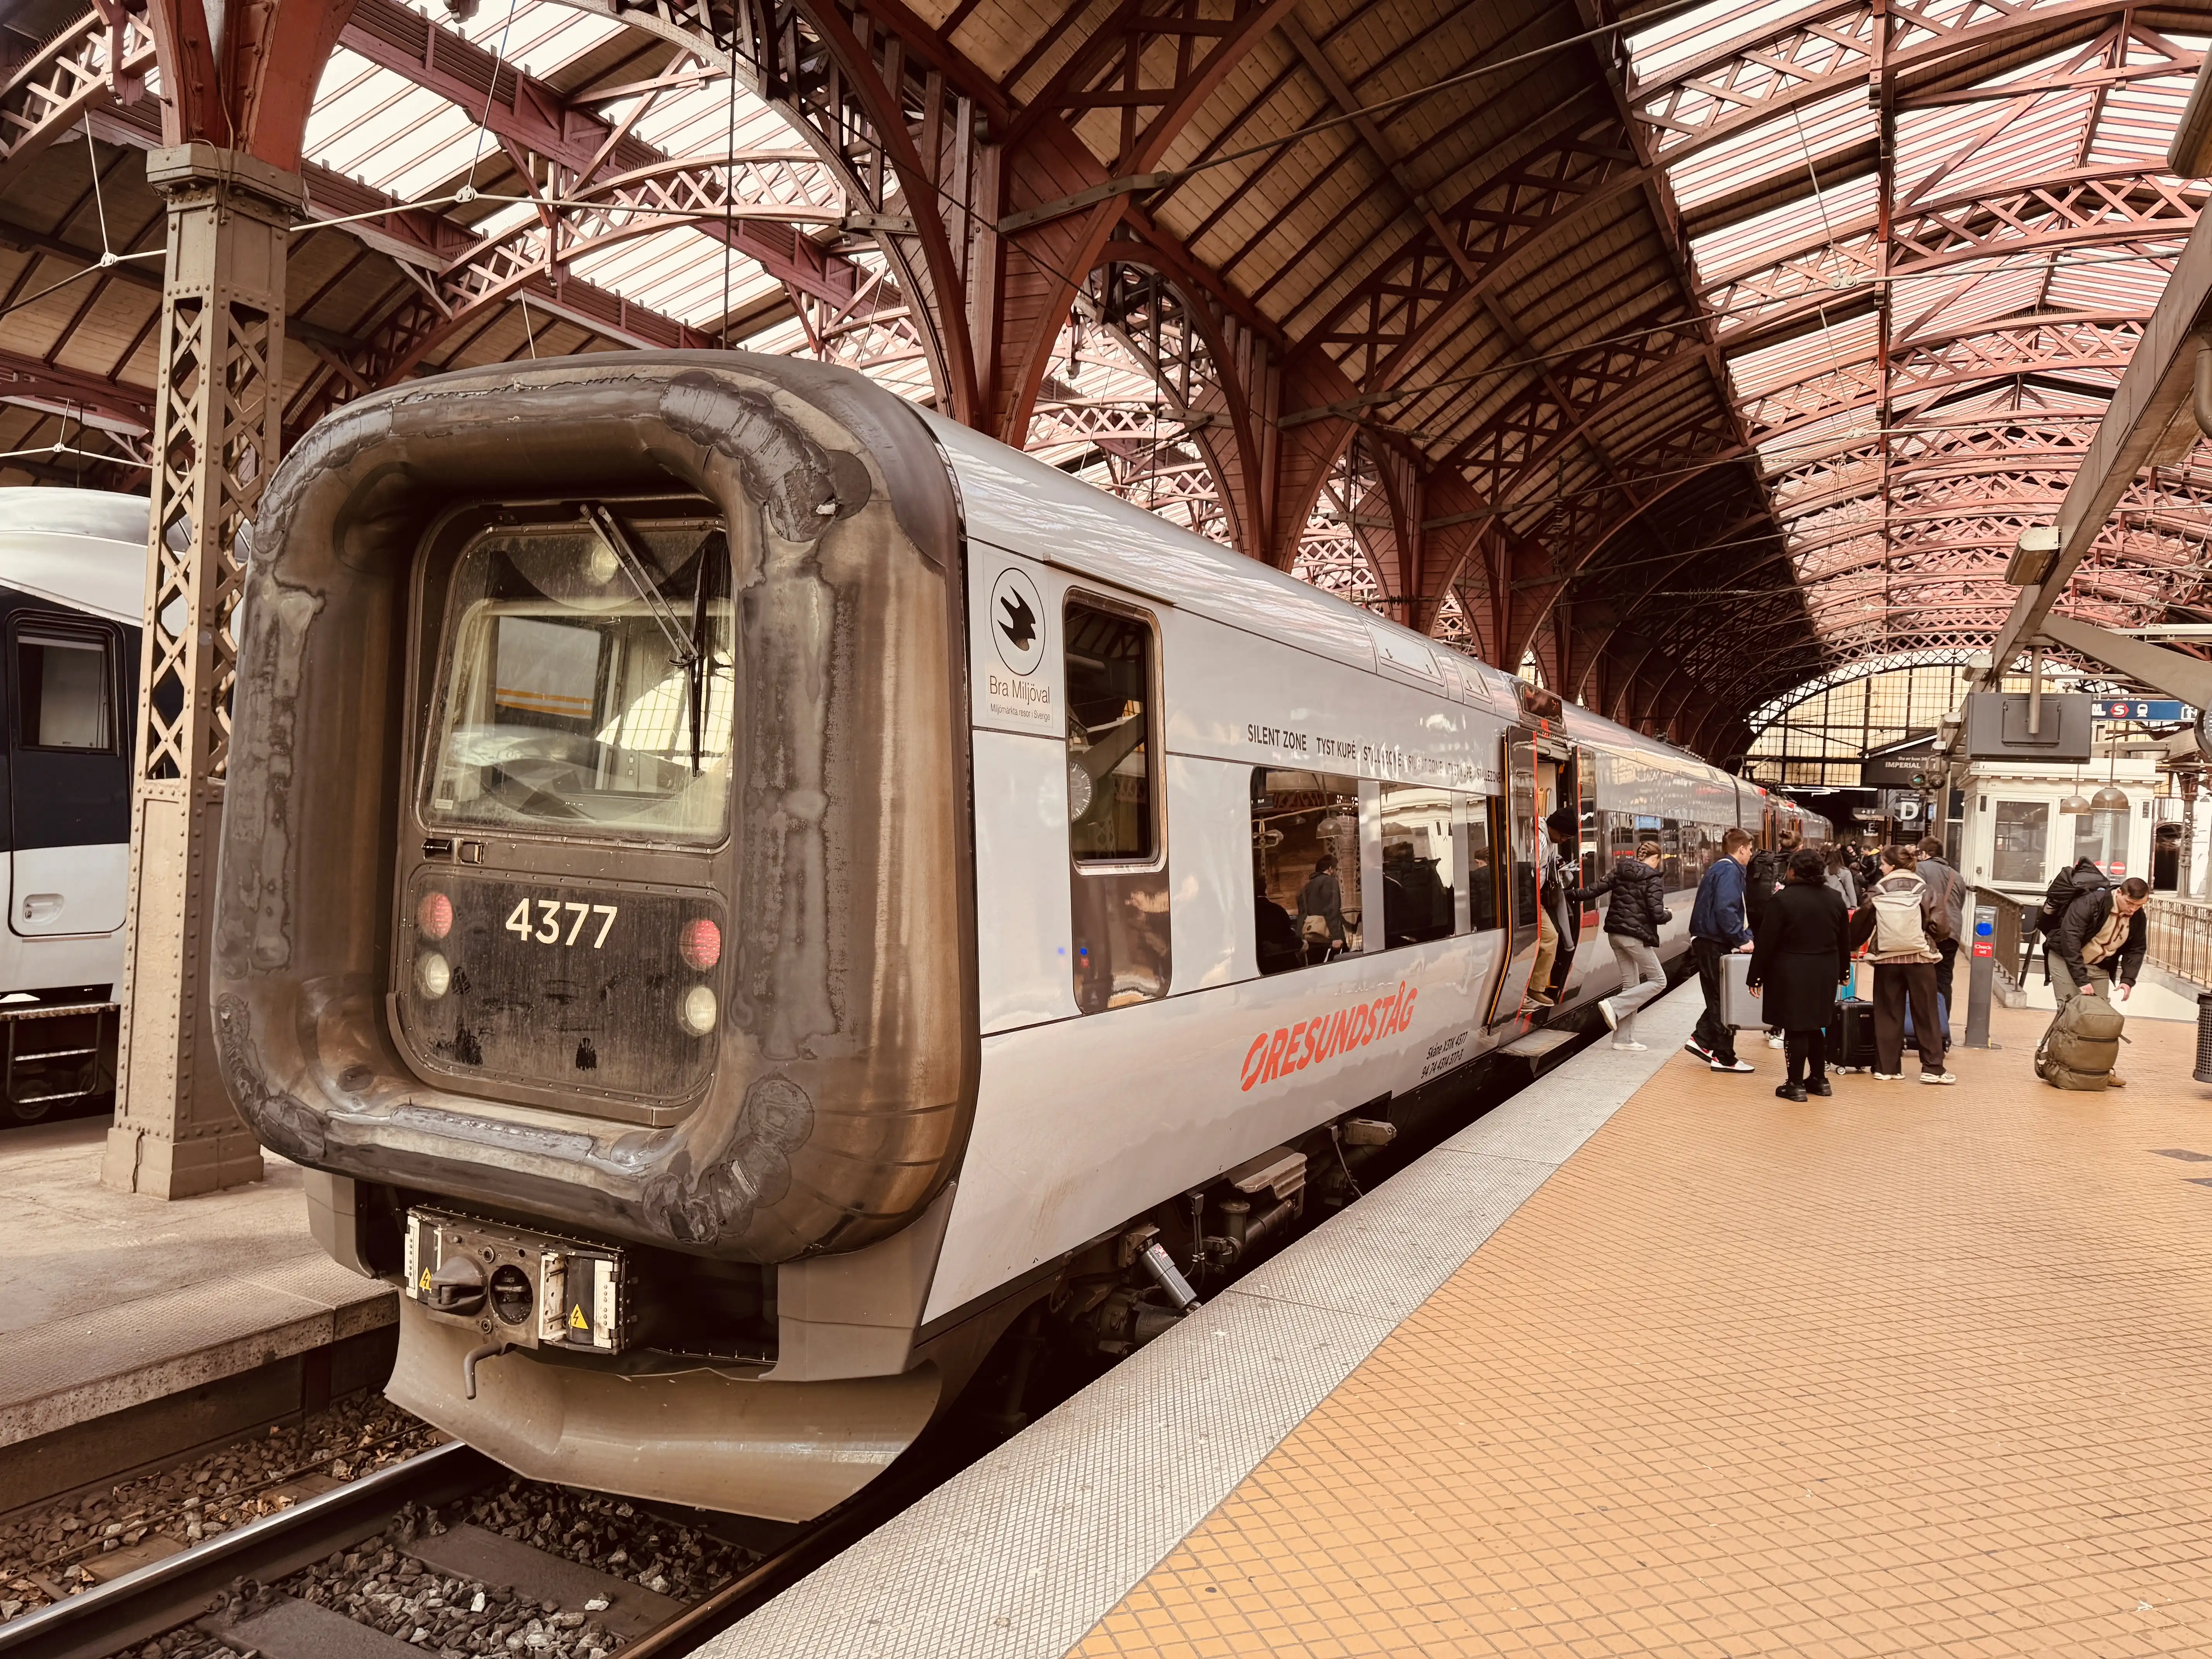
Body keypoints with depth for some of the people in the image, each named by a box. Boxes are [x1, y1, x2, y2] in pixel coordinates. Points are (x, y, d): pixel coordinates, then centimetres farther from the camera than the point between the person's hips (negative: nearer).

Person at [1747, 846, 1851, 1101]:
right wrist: (1843, 971, 27)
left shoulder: (1783, 899, -14)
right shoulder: (1835, 898, 5)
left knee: (1795, 1028, 1)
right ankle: (1819, 1079, 27)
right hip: (1824, 972, 6)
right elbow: (1844, 940, 14)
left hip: (1791, 972, -6)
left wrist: (1756, 975, -5)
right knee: (1815, 1025, 19)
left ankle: (1796, 1085, 6)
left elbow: (1766, 942, -13)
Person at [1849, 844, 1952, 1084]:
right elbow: (1938, 926, -8)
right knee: (1926, 1015, 7)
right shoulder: (1922, 889, -3)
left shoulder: (1877, 892, -2)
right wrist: (1926, 938, 13)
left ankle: (1887, 1068, 10)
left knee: (1888, 1014, 8)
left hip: (1887, 960, 1)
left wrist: (1851, 946, 17)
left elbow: (1861, 926, 1)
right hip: (1920, 958, -1)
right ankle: (1933, 1069, 8)